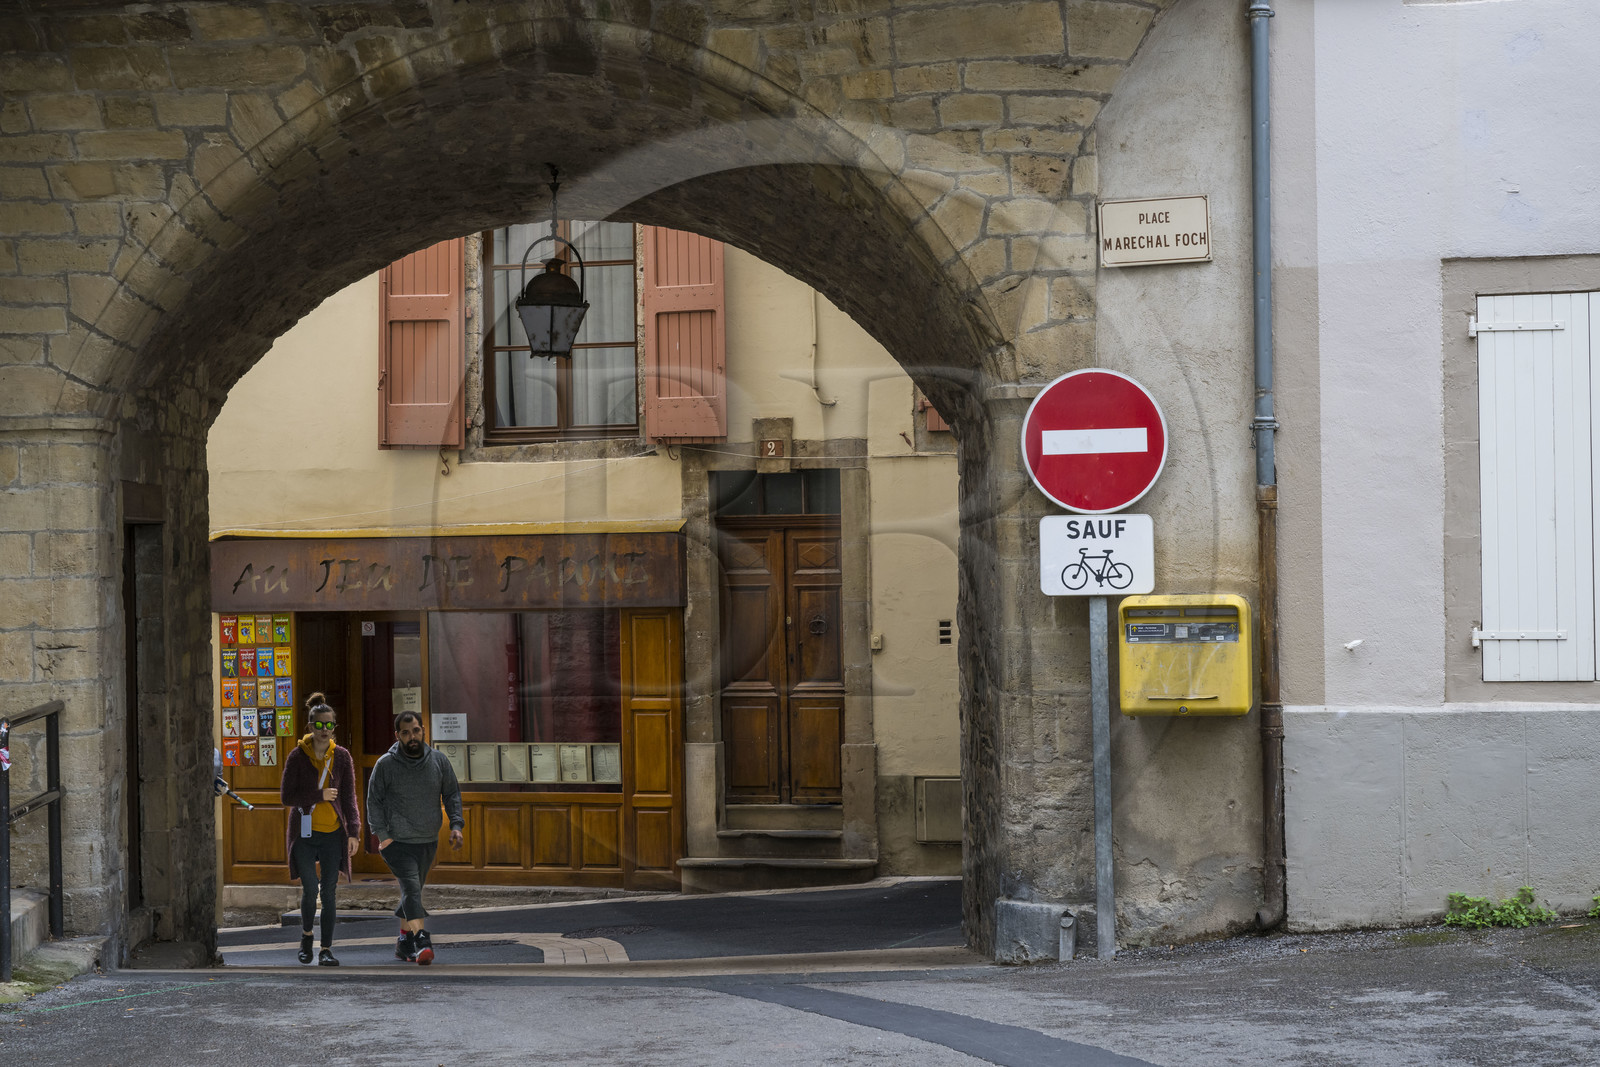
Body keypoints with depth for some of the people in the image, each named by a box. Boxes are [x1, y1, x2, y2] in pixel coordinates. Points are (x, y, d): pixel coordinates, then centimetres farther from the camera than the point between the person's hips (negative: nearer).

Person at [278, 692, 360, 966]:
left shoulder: (342, 757, 3)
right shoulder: (297, 756, -3)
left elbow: (349, 798, 5)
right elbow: (287, 797, -4)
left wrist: (353, 831, -5)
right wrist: (320, 795, -14)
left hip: (333, 833, 2)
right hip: (304, 833, -2)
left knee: (329, 893, -1)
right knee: (310, 890, -5)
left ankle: (326, 949, 6)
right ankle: (306, 934, 22)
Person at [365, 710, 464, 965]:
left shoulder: (438, 760, 4)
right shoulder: (385, 764, -5)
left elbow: (452, 794, 12)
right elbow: (374, 801, 1)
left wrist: (456, 825, 0)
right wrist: (382, 835, -7)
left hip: (428, 841, 4)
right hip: (397, 841, -4)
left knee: (413, 891, 14)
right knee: (411, 888, -20)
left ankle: (404, 941, 26)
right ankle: (421, 940, -31)